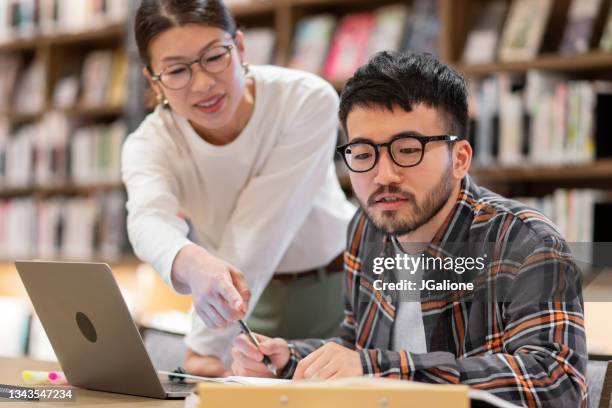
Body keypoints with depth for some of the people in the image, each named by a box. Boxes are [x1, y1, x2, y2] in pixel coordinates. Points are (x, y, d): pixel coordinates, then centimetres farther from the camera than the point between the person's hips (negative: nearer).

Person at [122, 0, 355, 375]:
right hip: (257, 304, 1)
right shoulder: (149, 146, -17)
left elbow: (260, 231, -29)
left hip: (347, 288, -1)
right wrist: (192, 263, -63)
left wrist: (208, 347, -36)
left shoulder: (309, 101, -22)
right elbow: (151, 219, -40)